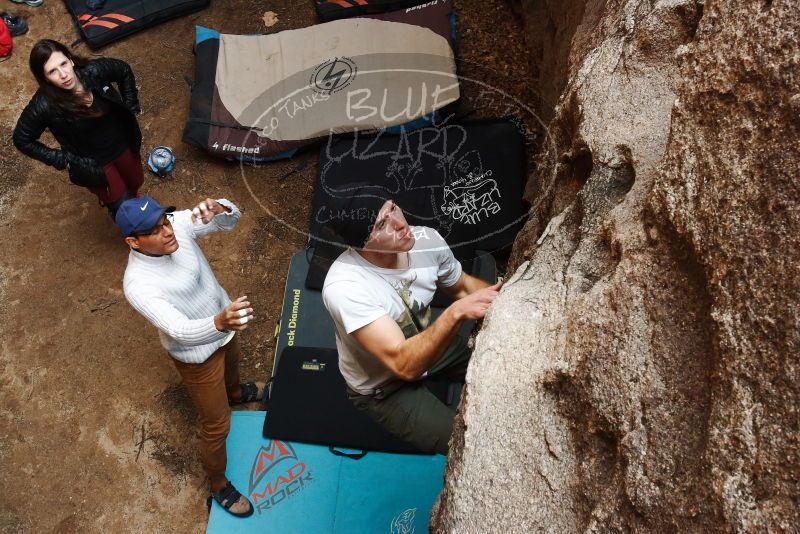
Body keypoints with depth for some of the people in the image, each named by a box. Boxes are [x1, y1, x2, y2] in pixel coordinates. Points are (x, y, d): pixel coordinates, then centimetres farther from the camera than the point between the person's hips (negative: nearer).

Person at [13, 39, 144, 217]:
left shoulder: (94, 71, -26)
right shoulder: (44, 105, -32)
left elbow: (124, 72, -3)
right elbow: (22, 140, -15)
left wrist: (130, 108, -3)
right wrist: (62, 160, -14)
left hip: (122, 145, 3)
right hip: (93, 164, -3)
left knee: (136, 182, 29)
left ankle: (132, 196, 66)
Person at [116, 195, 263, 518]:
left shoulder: (178, 224, -21)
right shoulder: (138, 284, -38)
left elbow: (232, 219, -15)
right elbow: (180, 330, -46)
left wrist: (219, 210, -40)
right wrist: (221, 322, -66)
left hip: (224, 326, 6)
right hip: (198, 353, -6)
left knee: (232, 362, 38)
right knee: (216, 425, 12)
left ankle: (234, 393, 74)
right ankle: (218, 486, 39)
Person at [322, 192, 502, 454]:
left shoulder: (426, 239, -19)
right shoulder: (344, 287, -37)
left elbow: (463, 286, 1)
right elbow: (405, 366, -39)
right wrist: (456, 313, -49)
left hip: (432, 344, 6)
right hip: (383, 388, -6)